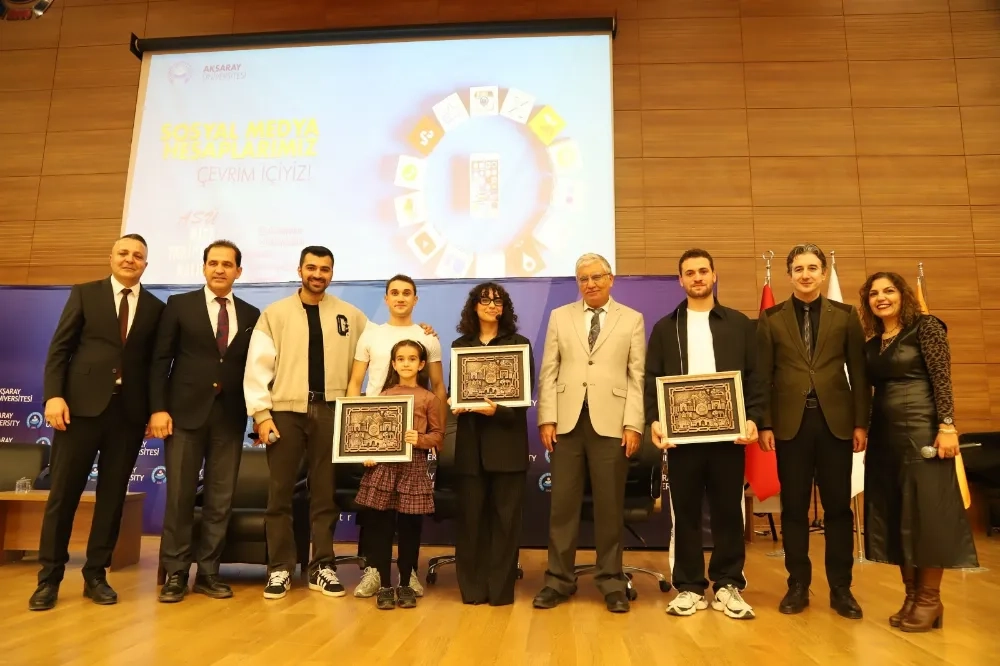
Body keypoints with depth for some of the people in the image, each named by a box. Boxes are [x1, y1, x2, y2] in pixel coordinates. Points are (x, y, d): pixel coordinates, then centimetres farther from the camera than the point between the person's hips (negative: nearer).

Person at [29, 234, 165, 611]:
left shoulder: (156, 308, 10)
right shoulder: (85, 294, 8)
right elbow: (59, 348, 3)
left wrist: (156, 408, -1)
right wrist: (54, 395, -9)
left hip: (129, 410, 1)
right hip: (82, 405, -1)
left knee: (113, 495, 6)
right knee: (63, 492, 4)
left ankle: (96, 575, 18)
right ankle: (49, 576, 16)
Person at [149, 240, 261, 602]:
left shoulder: (251, 314, 10)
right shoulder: (179, 304, 6)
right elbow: (160, 360, 1)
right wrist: (158, 408, -8)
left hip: (230, 414, 2)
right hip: (186, 411, -2)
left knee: (221, 498, 5)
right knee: (179, 495, 1)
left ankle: (207, 571, 15)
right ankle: (175, 573, 13)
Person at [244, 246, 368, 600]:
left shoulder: (350, 315, 8)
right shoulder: (275, 313, 4)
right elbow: (258, 365, -1)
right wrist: (261, 413, -8)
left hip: (330, 411, 1)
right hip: (285, 410, -1)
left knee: (326, 492, 9)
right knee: (279, 493, 5)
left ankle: (322, 567, 20)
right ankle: (280, 568, 17)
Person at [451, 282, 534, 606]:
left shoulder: (519, 344, 4)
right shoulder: (460, 345, 11)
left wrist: (498, 410, -19)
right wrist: (456, 405, -10)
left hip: (507, 438, -1)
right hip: (471, 440, 2)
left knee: (506, 515, 2)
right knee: (471, 514, 2)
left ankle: (501, 587, 11)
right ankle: (472, 586, 13)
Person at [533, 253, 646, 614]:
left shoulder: (632, 320, 8)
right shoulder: (560, 317, 11)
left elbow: (637, 377, 2)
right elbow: (549, 372, 6)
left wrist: (633, 424, -7)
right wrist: (547, 418, -3)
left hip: (611, 422, -1)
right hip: (568, 420, 1)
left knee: (610, 506, 6)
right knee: (563, 503, 6)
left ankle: (611, 582, 19)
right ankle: (559, 578, 18)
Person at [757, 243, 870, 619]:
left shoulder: (846, 315, 6)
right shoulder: (771, 318, 4)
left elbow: (859, 372, 4)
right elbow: (763, 375, 1)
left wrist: (861, 422, -1)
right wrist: (764, 424, -4)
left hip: (836, 421, 1)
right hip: (791, 423, 0)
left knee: (838, 506, 6)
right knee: (794, 507, 6)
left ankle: (841, 588, 17)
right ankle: (798, 585, 17)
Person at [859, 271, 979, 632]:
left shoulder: (925, 327, -4)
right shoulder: (871, 343, 12)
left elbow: (943, 379, -11)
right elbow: (870, 388, 12)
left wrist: (947, 426, -18)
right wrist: (863, 430, 9)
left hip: (922, 430, -6)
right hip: (885, 435, 6)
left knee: (927, 511, -2)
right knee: (894, 514, 8)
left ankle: (930, 599, 10)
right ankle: (911, 596, 18)